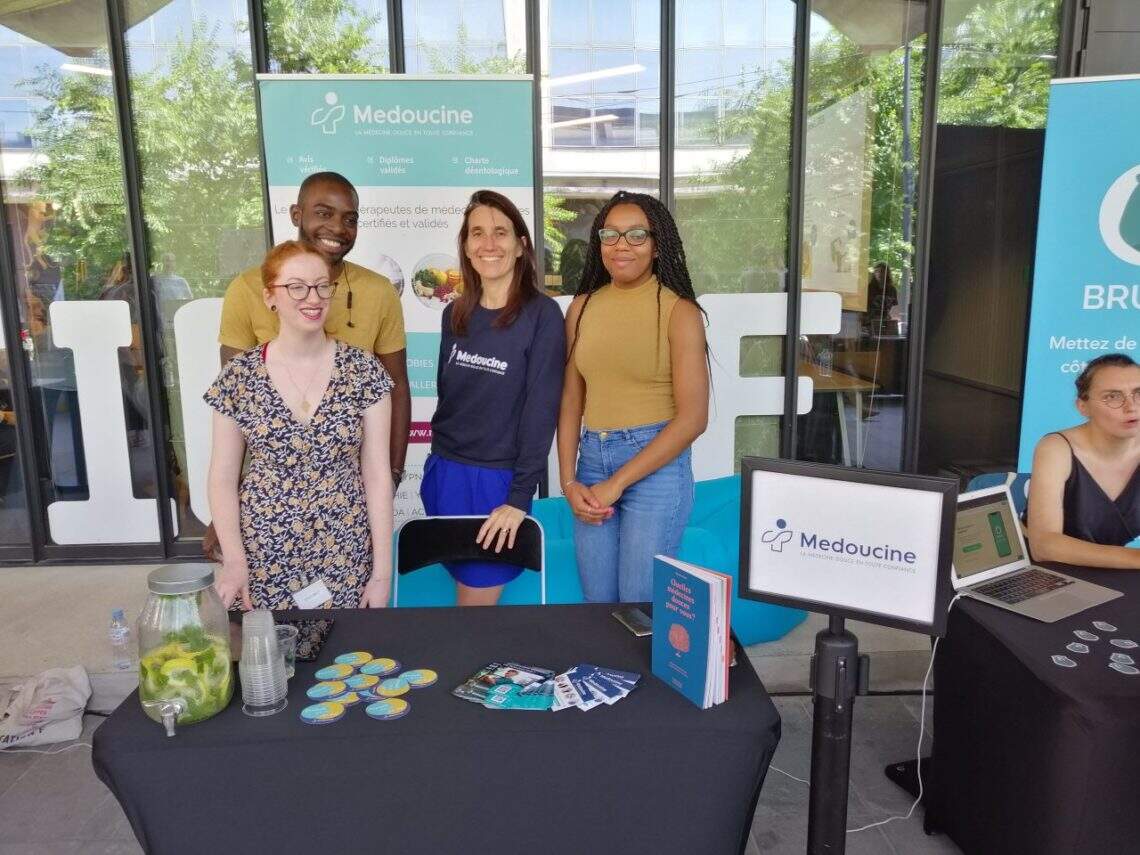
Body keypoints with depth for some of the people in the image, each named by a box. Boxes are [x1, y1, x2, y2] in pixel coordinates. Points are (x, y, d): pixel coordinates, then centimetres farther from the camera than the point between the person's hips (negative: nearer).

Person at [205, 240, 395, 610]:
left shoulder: (363, 370, -4)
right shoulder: (239, 376, -2)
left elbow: (378, 474, -4)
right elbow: (222, 478, 2)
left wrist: (383, 571, -6)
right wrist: (234, 559, -10)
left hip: (345, 554, 0)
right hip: (264, 554, 1)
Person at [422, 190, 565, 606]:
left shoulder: (541, 314, -10)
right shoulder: (455, 314, 6)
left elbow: (542, 408, -13)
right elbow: (445, 395, 12)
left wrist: (520, 496, -17)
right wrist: (441, 464, 10)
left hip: (498, 478, -5)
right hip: (444, 473, 5)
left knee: (476, 608, 5)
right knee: (463, 592, 16)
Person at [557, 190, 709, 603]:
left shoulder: (678, 311, -7)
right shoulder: (582, 308, 6)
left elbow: (692, 417, -12)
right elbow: (571, 400, 8)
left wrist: (617, 482, -12)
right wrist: (568, 481, -2)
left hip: (655, 465, -4)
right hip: (591, 462, 4)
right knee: (597, 605, 14)